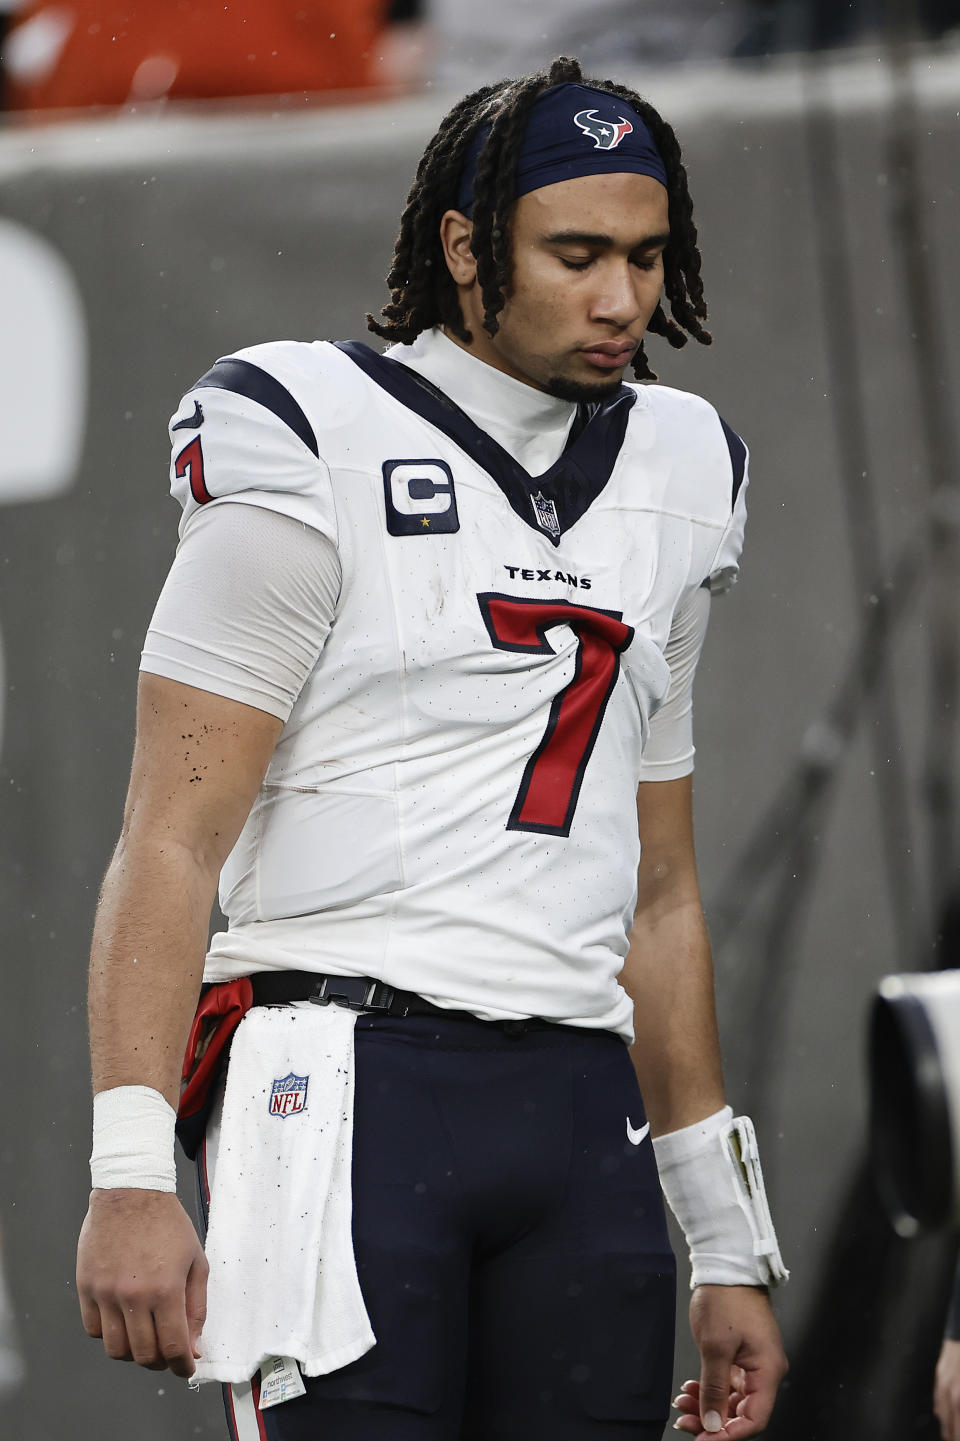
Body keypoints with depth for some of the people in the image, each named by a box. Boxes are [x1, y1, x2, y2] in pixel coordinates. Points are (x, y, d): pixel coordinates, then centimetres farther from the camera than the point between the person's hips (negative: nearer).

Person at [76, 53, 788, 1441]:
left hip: (579, 1114, 6)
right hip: (347, 1094, -6)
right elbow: (170, 844, -7)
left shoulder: (668, 481, 18)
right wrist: (131, 1178, -18)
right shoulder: (318, 453, -2)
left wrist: (730, 1249, 21)